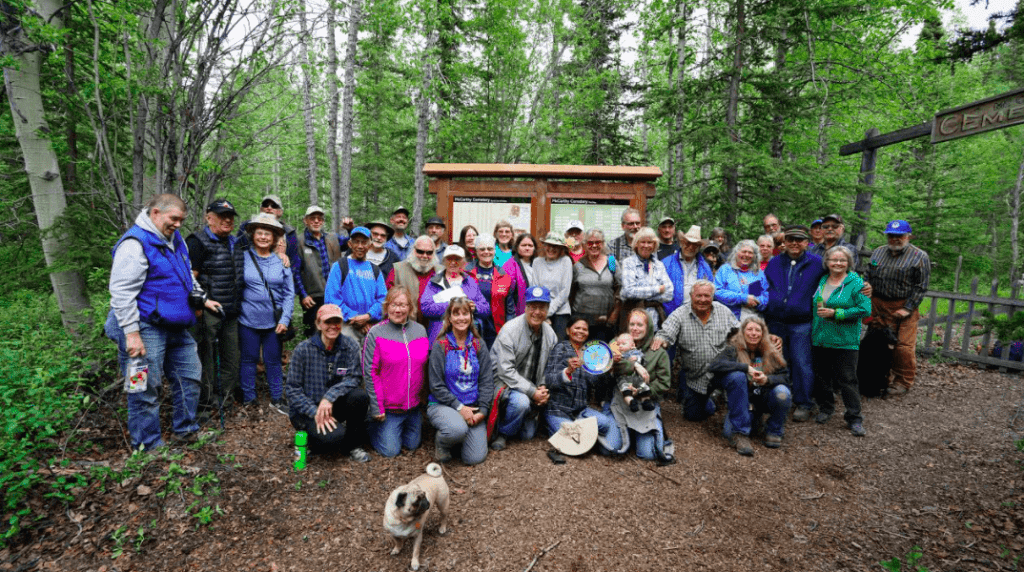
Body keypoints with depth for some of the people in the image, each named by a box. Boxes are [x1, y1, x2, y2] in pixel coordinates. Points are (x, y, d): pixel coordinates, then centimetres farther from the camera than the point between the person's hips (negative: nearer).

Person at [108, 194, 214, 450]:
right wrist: (131, 333, -22)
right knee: (146, 390, 1)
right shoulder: (135, 244, -16)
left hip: (176, 327, 9)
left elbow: (187, 276, 28)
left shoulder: (174, 239, 12)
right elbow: (121, 291, -20)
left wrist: (202, 298, 22)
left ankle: (186, 429, 31)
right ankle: (148, 446, 16)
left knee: (189, 376, 15)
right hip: (146, 328, -9)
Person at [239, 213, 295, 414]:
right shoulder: (243, 258, 0)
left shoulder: (281, 262, 4)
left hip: (274, 322, 1)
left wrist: (285, 319, -3)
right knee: (248, 359, 9)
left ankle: (276, 399, 22)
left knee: (273, 360, 9)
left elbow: (289, 294, 5)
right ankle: (248, 400, 24)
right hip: (248, 320, -1)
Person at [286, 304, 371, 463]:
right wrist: (315, 412, -21)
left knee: (360, 396, -28)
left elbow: (354, 377, -13)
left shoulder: (350, 347, -8)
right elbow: (293, 390, -9)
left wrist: (330, 397, -30)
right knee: (334, 436, -30)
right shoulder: (304, 349, -11)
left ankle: (354, 444, -5)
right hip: (305, 411, -2)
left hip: (333, 406, 3)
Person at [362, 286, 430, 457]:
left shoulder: (420, 330, 1)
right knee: (390, 450, 4)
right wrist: (376, 408, -13)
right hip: (388, 406, -4)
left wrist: (424, 397, 7)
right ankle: (372, 425, 28)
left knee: (412, 445, 16)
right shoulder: (376, 333, -12)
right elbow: (370, 372, -11)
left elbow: (425, 367, 8)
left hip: (414, 405, 4)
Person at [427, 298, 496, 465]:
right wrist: (459, 407, -14)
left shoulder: (479, 345, 5)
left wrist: (482, 410, -9)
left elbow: (487, 381, 3)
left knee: (476, 458, -9)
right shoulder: (440, 346, -6)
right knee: (458, 429, -34)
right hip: (442, 405, -3)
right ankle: (440, 443, 2)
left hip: (473, 407, 3)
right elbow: (436, 386, -7)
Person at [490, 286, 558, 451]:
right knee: (521, 401, -35)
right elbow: (506, 371, -24)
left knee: (527, 434, 4)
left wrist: (543, 388, -11)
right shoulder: (510, 330, -21)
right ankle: (501, 433, -8)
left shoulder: (550, 334, -1)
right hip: (504, 382, -5)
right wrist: (532, 392, -25)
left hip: (533, 389, 6)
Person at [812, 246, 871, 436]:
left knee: (847, 379, -1)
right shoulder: (821, 281, 10)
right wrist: (819, 312, 5)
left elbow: (865, 309, -13)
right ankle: (825, 408, 30)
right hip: (820, 338, 5)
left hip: (845, 341, -5)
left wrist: (835, 313, -17)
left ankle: (854, 419, 11)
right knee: (822, 376, 13)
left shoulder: (856, 283, -5)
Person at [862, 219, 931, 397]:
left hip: (903, 308, -4)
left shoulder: (920, 256, -1)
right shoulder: (878, 252, 11)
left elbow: (921, 287, -4)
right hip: (878, 305, 4)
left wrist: (907, 308, -11)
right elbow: (868, 278, 18)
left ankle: (903, 382, 12)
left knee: (904, 346, -3)